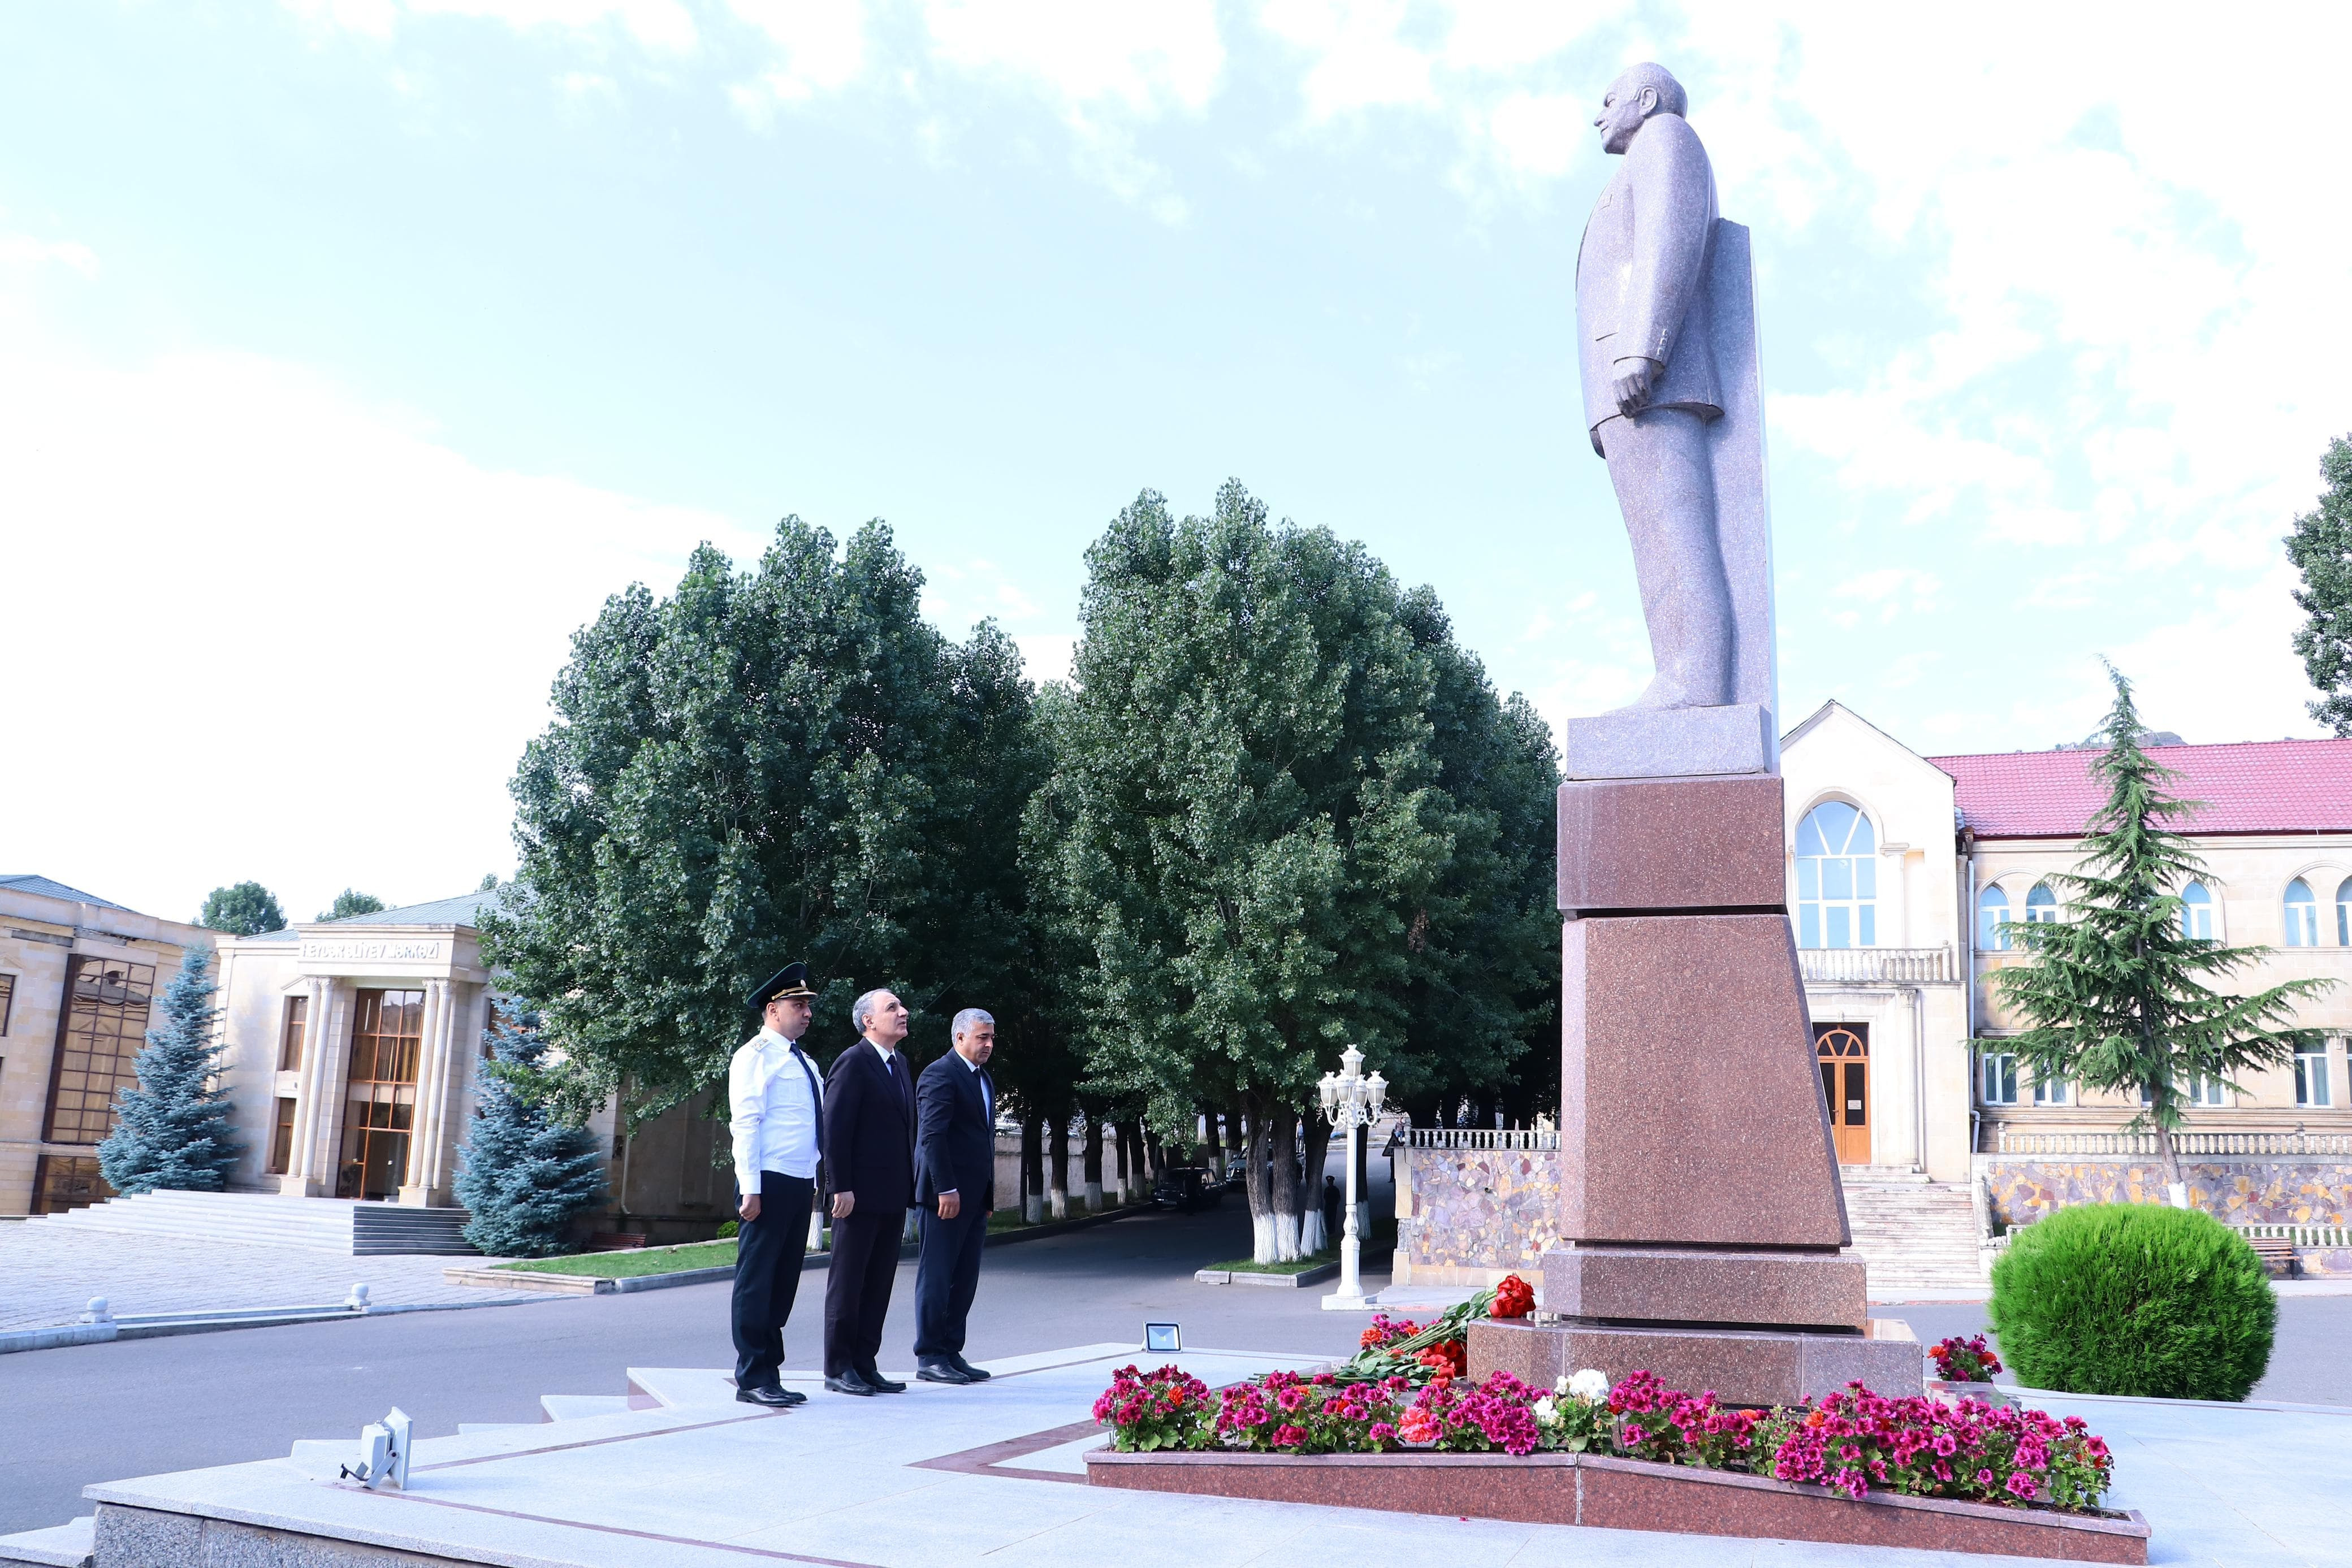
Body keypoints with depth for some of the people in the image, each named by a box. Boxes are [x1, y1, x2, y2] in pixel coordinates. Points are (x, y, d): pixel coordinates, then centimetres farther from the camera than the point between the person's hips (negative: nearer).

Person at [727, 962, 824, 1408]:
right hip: (769, 1183, -8)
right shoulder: (756, 1056, -6)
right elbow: (745, 1123, -13)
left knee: (784, 1281, 11)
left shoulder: (803, 1062, 19)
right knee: (757, 1280, -2)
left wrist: (814, 1180, 14)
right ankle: (751, 1378, 3)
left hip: (801, 1183, 8)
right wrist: (750, 1188, -18)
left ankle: (770, 1373, 19)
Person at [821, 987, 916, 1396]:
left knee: (879, 1285, 11)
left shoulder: (900, 1063, 15)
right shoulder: (853, 1063, -11)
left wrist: (908, 1187, 13)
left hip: (893, 1196, 8)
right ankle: (838, 1368, 10)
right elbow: (835, 1128, -15)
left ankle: (864, 1365, 18)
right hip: (860, 1195, -8)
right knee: (847, 1282, 2)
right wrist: (841, 1188, -19)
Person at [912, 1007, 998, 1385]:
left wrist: (988, 1192, 17)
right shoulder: (940, 1074, -11)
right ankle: (929, 1357, 4)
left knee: (965, 1280, 10)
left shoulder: (984, 1079, 19)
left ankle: (951, 1352, 17)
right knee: (937, 1276, -2)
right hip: (949, 1194, -9)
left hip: (976, 1196, 9)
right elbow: (932, 1135, -18)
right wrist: (946, 1190, -22)